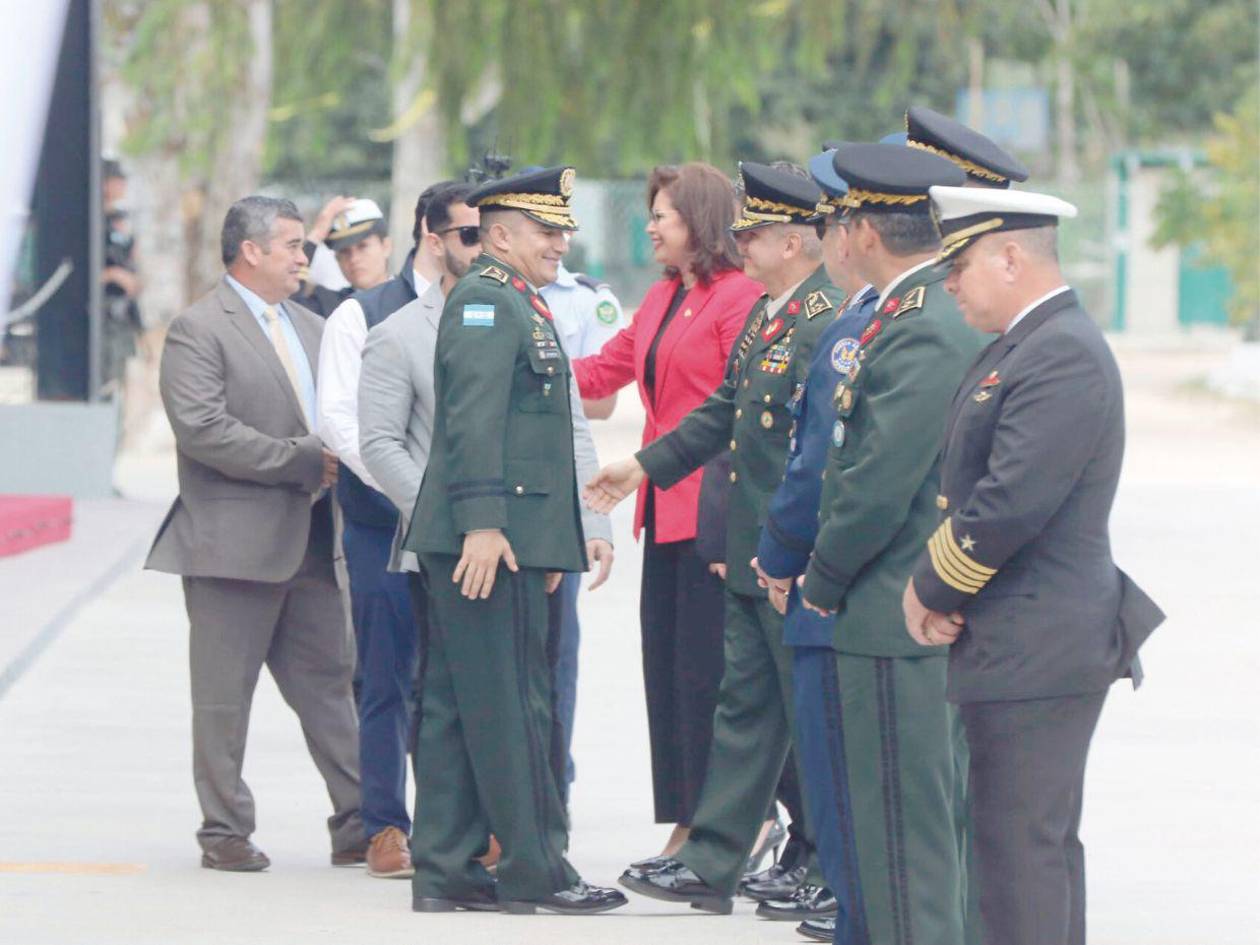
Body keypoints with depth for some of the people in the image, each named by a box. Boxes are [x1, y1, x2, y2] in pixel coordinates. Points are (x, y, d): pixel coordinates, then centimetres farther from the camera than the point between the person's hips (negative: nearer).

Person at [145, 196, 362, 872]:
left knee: (328, 683, 8)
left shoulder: (309, 328, 17)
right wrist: (303, 460, -17)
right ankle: (225, 833, 7)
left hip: (308, 537, 7)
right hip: (234, 540, -7)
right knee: (223, 695, 0)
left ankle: (357, 824, 11)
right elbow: (202, 429, -18)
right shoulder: (198, 329, -7)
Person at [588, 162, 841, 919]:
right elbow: (726, 411, 23)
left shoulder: (828, 325, -19)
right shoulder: (767, 314, 11)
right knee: (745, 707, 13)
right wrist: (647, 466, 25)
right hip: (752, 557, 10)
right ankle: (710, 863, 19)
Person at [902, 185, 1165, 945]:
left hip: (1038, 650, -11)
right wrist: (930, 582, 1)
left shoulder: (1065, 355, -18)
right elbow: (966, 484, 17)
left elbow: (1010, 505, -24)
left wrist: (932, 590, -11)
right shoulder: (1020, 347, 16)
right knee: (1044, 839, 15)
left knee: (1022, 843, -9)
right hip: (1025, 645, 11)